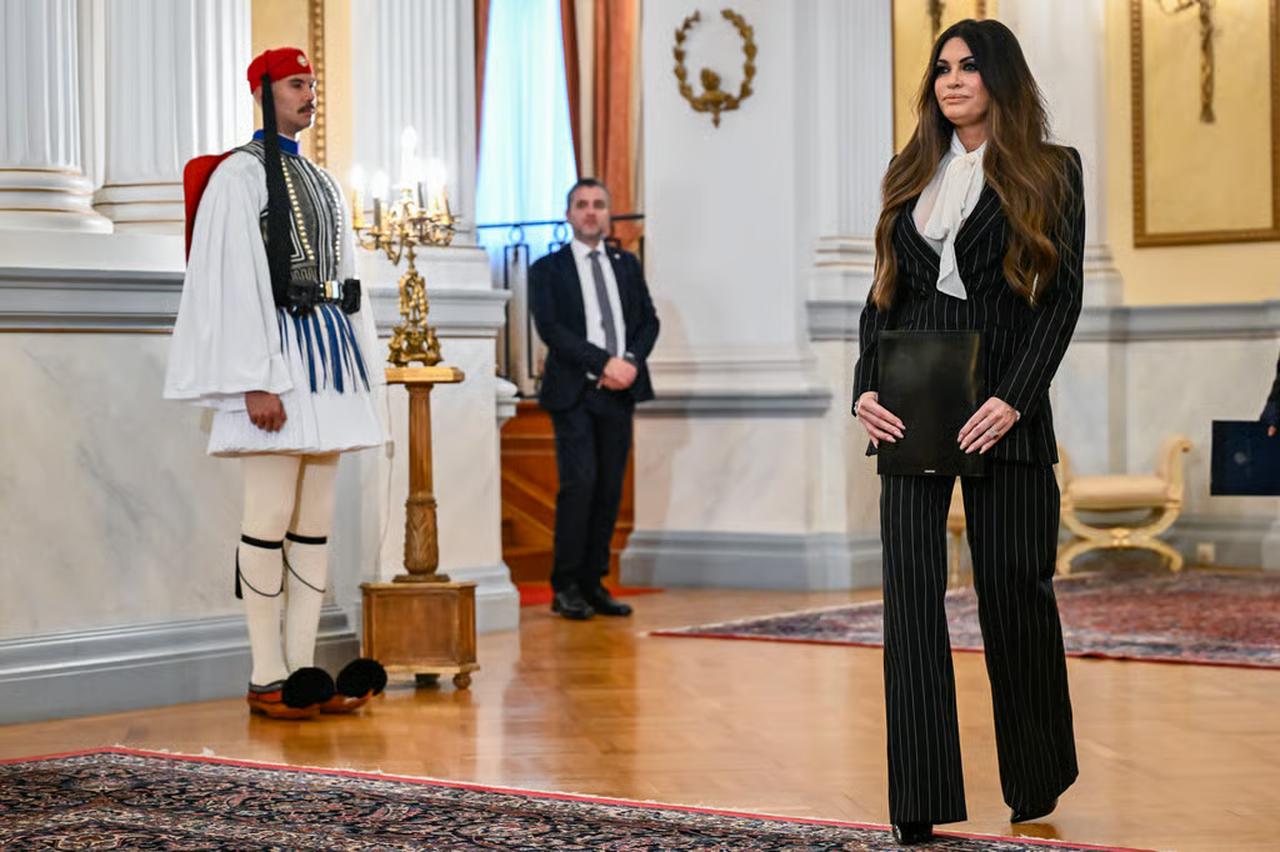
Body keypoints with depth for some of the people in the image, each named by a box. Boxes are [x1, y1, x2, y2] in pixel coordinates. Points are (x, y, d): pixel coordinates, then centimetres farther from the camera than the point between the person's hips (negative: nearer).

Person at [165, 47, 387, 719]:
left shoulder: (320, 181, 19)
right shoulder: (239, 174, -5)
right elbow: (235, 281, -12)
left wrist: (359, 369, 15)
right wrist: (257, 381, -19)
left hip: (326, 352, 8)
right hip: (276, 354, -8)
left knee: (316, 518, 6)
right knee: (272, 517, -7)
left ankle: (303, 670, 10)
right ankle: (267, 678, -1)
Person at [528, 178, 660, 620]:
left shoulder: (627, 264, 17)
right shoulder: (548, 269, 3)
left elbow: (648, 320, 13)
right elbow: (551, 328, -8)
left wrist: (632, 360, -7)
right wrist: (604, 363, -15)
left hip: (620, 391, 4)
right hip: (574, 393, -4)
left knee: (610, 488, 2)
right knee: (579, 482, -13)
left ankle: (593, 583, 8)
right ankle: (566, 588, -5)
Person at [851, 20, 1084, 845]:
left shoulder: (1050, 172, 2)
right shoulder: (912, 174, 14)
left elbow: (1062, 296, -4)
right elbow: (884, 293, 13)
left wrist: (1014, 398, -16)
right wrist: (866, 386, -2)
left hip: (1002, 407, -3)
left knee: (1013, 585, 3)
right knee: (910, 584, -4)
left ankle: (1039, 779, 22)